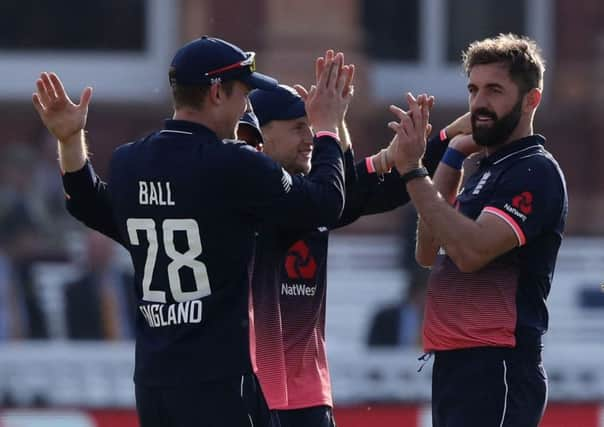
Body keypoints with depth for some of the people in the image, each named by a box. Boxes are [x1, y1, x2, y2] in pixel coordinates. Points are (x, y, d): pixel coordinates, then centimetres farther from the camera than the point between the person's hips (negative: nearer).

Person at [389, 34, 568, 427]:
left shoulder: (535, 172, -10)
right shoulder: (488, 170, 19)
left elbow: (472, 251, -23)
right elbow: (428, 253, 18)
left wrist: (413, 171, -21)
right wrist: (451, 158, 14)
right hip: (456, 365, 10)